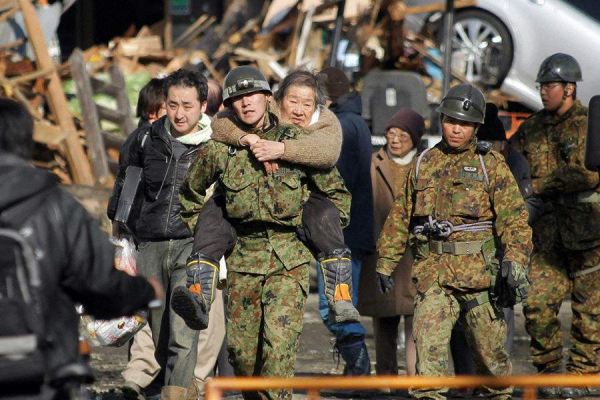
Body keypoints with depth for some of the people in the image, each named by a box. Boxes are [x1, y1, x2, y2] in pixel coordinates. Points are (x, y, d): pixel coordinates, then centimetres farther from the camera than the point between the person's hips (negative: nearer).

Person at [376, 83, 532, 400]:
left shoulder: (491, 165, 3)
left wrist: (516, 259, -20)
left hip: (478, 270, -2)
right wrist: (385, 263, 15)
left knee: (488, 344, 7)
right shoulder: (424, 164, 13)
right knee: (428, 338, -14)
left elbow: (513, 216, -5)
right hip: (431, 270, 2)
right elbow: (401, 216, 19)